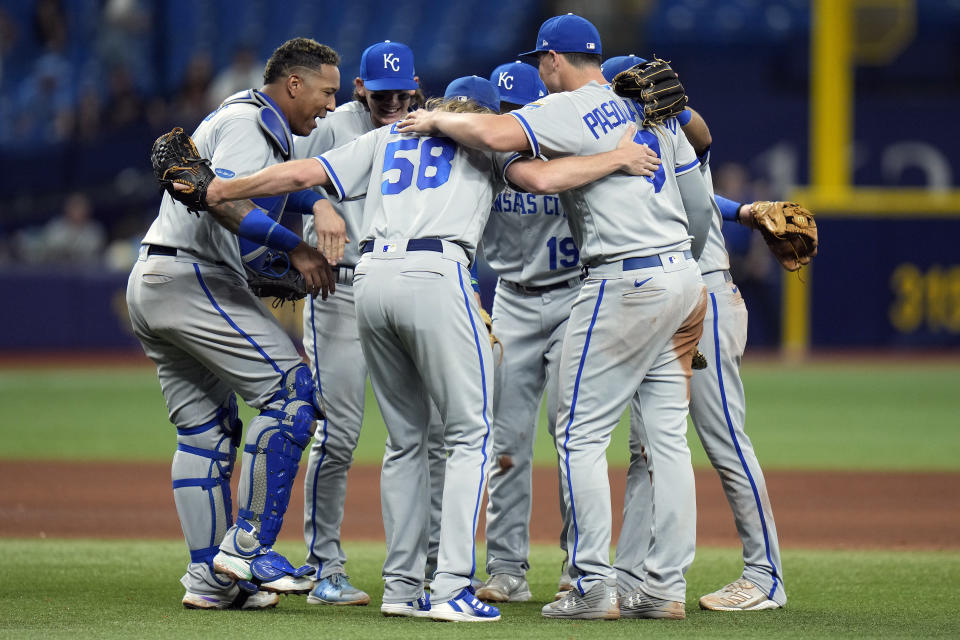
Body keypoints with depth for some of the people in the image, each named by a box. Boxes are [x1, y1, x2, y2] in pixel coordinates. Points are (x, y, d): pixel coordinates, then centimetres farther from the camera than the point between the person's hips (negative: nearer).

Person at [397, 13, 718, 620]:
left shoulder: (568, 110, -8)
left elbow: (495, 133, -25)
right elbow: (698, 199, 15)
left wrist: (436, 120, -7)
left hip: (625, 283, -8)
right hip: (682, 274, 8)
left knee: (582, 434, -2)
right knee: (667, 434, 9)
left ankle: (595, 587, -5)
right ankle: (666, 587, 9)